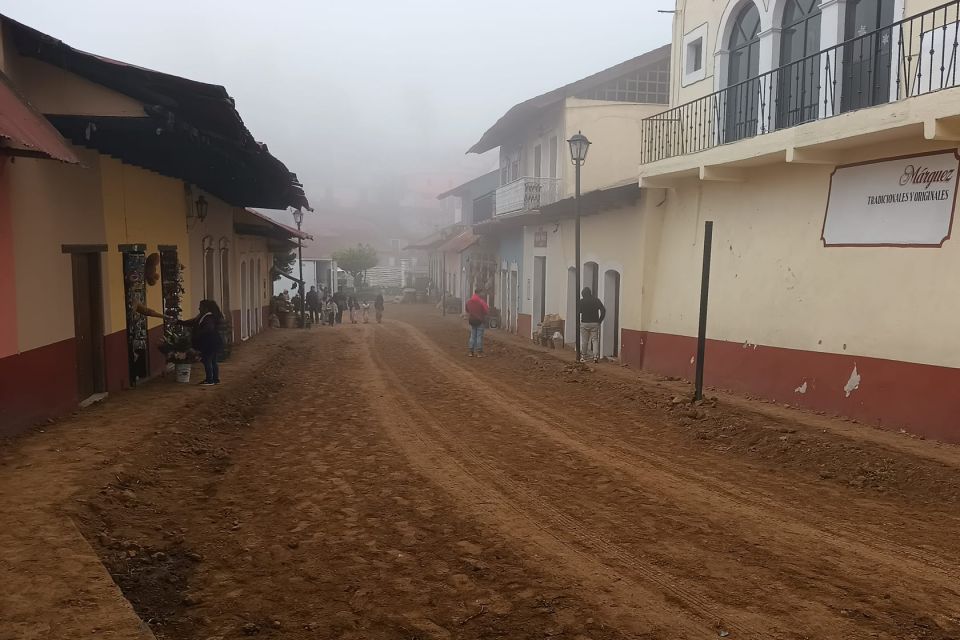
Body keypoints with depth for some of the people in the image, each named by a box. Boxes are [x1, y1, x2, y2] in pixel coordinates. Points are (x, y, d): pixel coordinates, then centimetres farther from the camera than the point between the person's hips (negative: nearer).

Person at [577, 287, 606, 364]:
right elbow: (603, 310, -3)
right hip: (595, 323, 1)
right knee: (595, 340, 4)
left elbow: (577, 311, -2)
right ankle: (596, 356, -10)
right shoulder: (596, 300, 0)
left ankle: (583, 356, 15)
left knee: (584, 341, 9)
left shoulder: (581, 301, -4)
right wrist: (600, 320, 4)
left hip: (584, 323, -1)